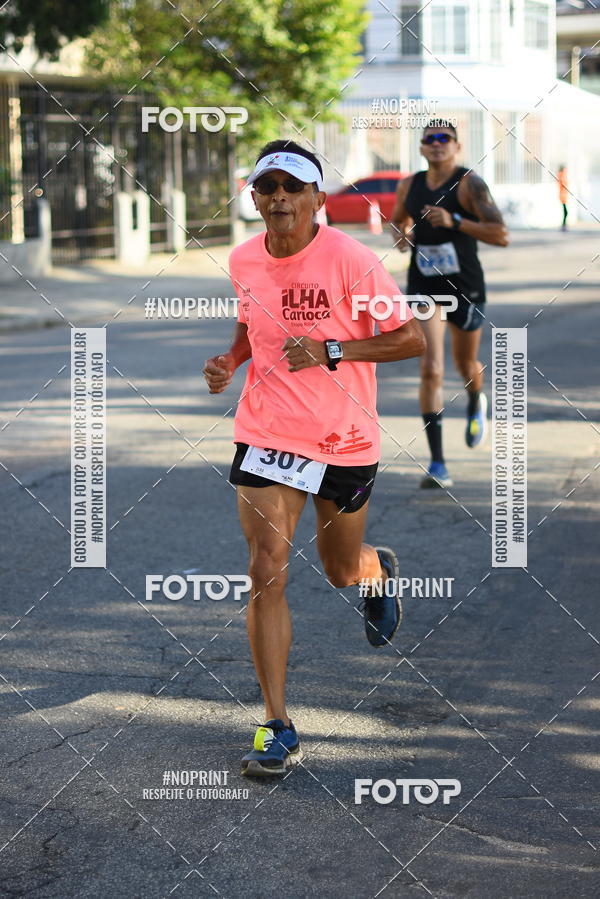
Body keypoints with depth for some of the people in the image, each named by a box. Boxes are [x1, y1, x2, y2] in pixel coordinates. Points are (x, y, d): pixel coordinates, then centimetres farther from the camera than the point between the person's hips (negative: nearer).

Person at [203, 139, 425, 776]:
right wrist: (230, 360, 0)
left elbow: (413, 338, -12)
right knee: (266, 573, -10)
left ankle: (381, 568, 56)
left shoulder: (350, 260, -15)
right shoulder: (244, 261, 0)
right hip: (266, 433, 2)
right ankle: (277, 729, -4)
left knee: (342, 572, 15)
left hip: (345, 442, -2)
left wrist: (330, 352, -21)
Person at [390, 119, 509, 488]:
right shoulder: (409, 186, 1)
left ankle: (476, 403, 59)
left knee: (466, 365, 19)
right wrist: (401, 234, -1)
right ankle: (438, 464, -15)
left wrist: (454, 221, -28)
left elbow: (501, 236, -19)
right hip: (423, 288, 1)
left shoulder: (470, 184, -12)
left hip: (466, 288, -1)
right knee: (431, 370, -15)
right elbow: (398, 219, 23)